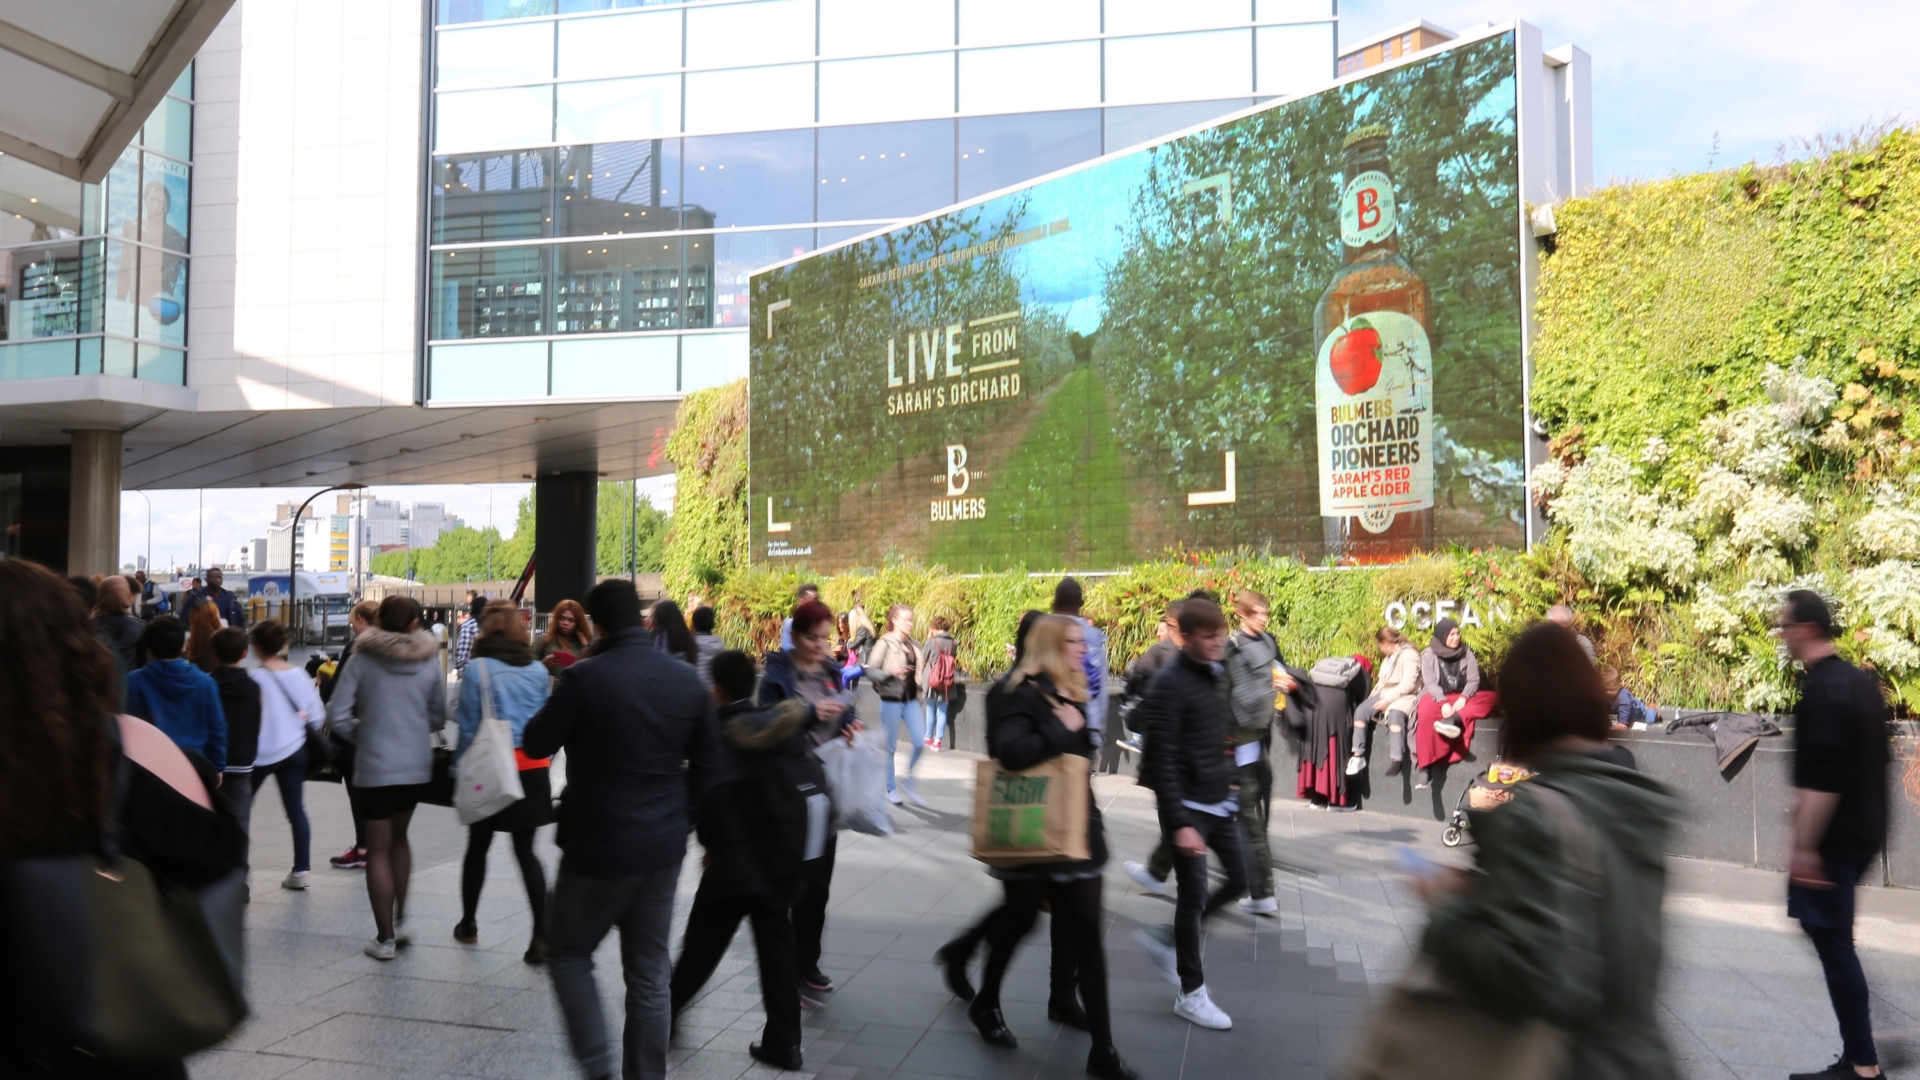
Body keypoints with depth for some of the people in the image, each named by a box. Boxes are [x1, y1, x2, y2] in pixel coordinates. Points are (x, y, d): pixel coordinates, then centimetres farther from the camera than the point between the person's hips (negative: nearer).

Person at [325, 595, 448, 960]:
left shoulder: (363, 660, -8)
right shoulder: (429, 661, -1)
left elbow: (337, 715, -10)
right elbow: (438, 717, 4)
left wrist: (359, 734, 7)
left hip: (375, 766, -3)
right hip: (417, 765, 3)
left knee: (378, 848, 5)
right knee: (399, 837, 23)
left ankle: (385, 937, 8)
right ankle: (399, 920, 23)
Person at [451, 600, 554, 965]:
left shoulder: (477, 669, -7)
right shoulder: (538, 671, 3)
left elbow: (469, 726, -5)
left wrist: (461, 768, 5)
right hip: (532, 769, 3)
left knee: (478, 846, 16)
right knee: (525, 850, 7)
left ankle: (468, 924, 32)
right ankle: (542, 933, -4)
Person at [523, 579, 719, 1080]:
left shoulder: (586, 678, -16)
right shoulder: (688, 681, 0)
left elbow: (536, 743, -3)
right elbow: (706, 763, 8)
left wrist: (562, 698, 12)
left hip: (599, 848, -4)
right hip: (664, 849, 5)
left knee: (568, 952, 16)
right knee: (649, 976, 13)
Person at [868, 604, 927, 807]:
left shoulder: (914, 645, 8)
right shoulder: (885, 643, -9)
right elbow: (870, 670, -11)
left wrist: (919, 693, 13)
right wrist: (890, 673, -25)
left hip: (911, 700, 5)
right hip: (891, 701, -5)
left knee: (920, 742, -4)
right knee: (890, 746, 5)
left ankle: (907, 781, 16)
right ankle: (891, 788, 18)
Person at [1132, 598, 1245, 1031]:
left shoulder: (1216, 676, 7)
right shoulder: (1169, 685, -18)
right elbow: (1163, 761, -21)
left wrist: (1227, 790, 17)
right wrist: (1179, 824, -24)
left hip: (1218, 802, 8)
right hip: (1187, 806, -8)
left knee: (1238, 880, 11)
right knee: (1193, 894, -1)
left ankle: (1166, 938, 27)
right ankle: (1191, 994, 14)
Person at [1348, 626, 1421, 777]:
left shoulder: (1409, 655, -7)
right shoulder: (1388, 657, 22)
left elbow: (1408, 685, -16)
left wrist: (1387, 700, -19)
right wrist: (1373, 697, 6)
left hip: (1404, 696, -8)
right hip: (1385, 694, 8)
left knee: (1395, 715, -38)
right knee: (1361, 711, -16)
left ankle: (1396, 760, -45)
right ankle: (1358, 756, -18)